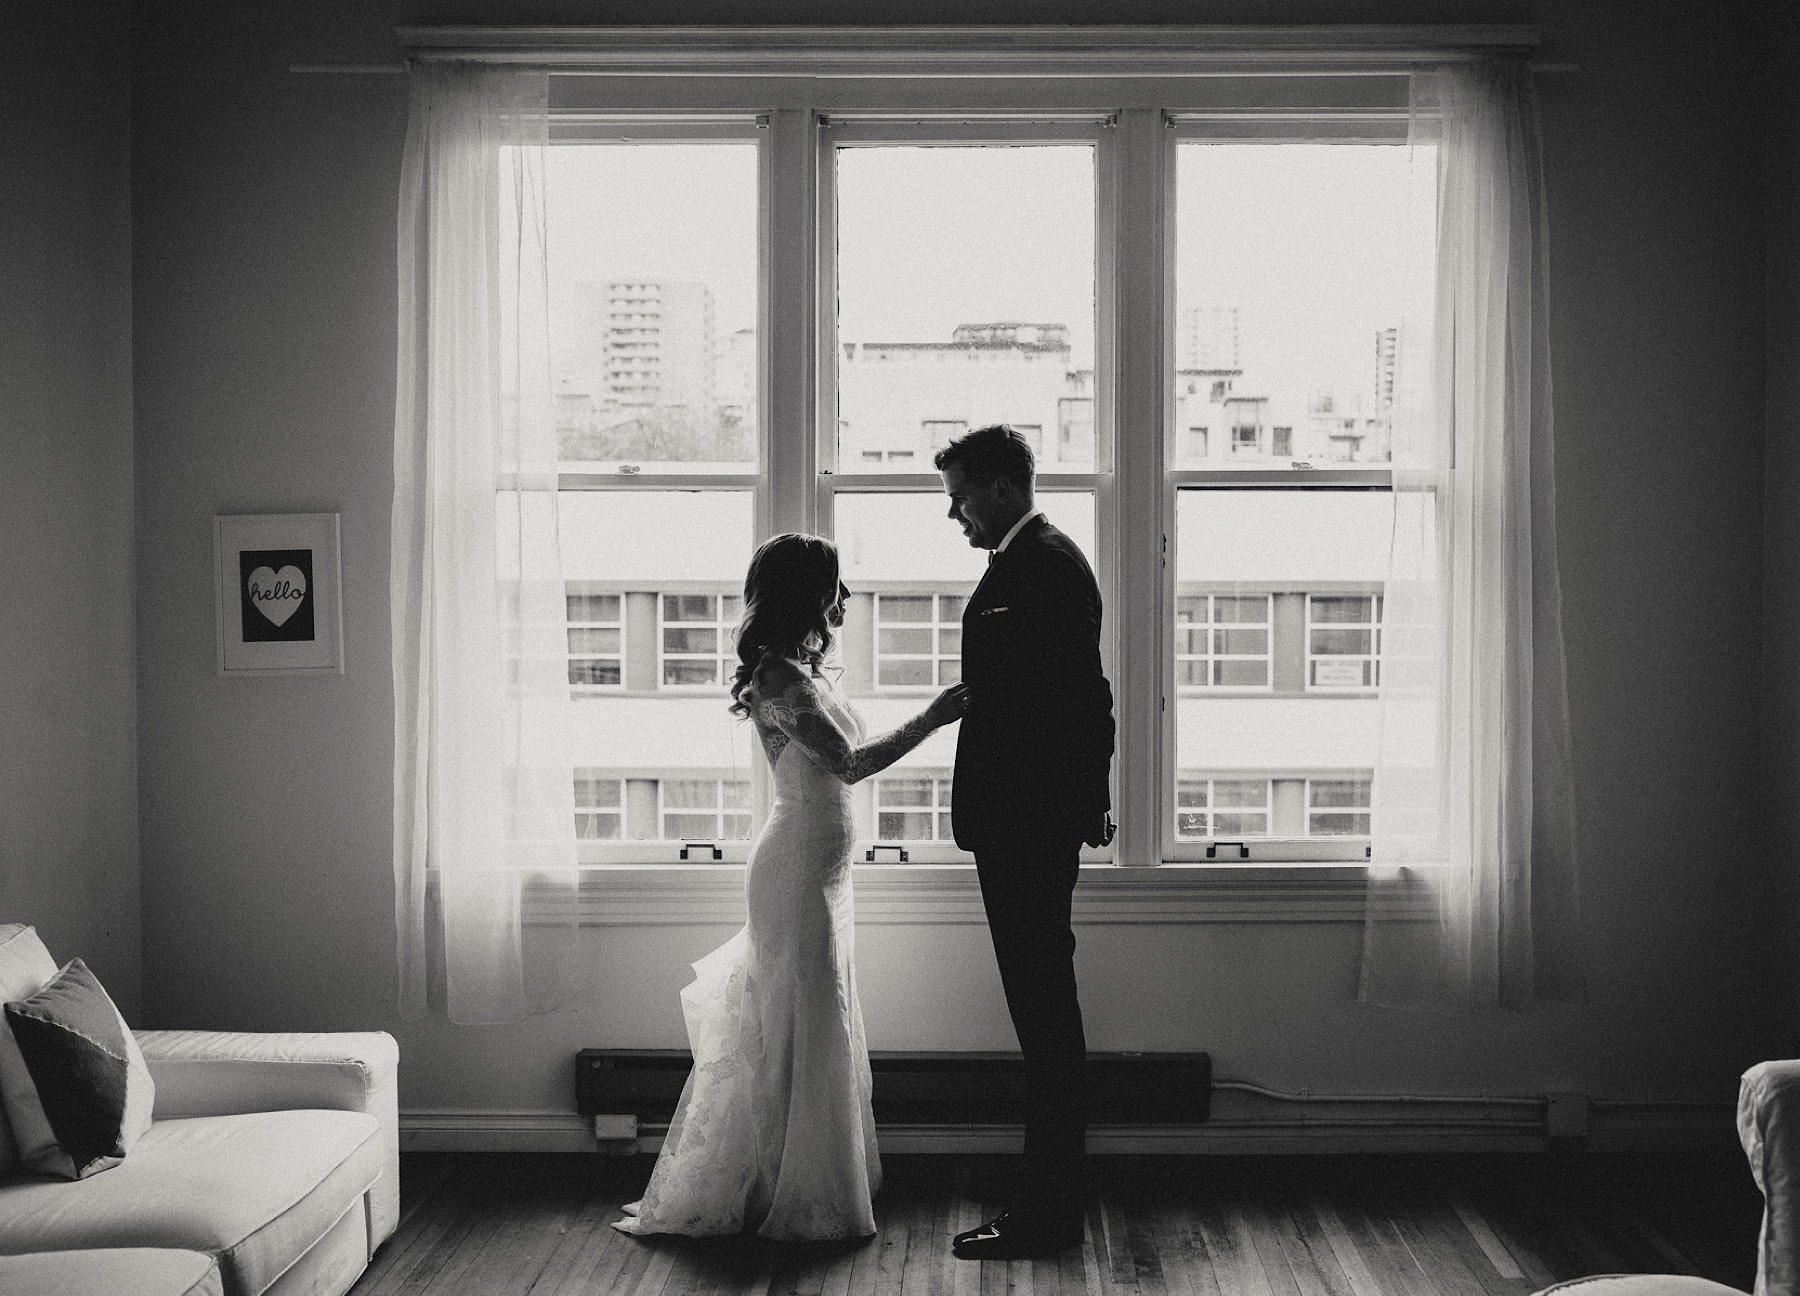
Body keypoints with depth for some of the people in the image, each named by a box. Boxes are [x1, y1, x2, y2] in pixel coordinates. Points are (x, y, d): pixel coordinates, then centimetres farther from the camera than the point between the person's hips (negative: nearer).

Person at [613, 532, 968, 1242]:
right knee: (801, 1031, -2)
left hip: (819, 869, 10)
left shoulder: (802, 669, 12)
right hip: (798, 871, -10)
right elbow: (847, 762, -23)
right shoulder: (779, 675, -17)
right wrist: (929, 719, -20)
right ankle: (799, 1203, 8)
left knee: (815, 1027, 16)